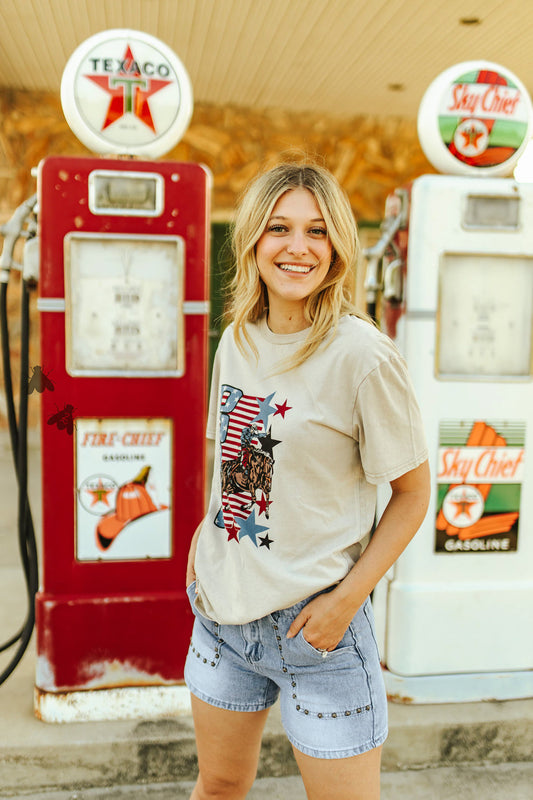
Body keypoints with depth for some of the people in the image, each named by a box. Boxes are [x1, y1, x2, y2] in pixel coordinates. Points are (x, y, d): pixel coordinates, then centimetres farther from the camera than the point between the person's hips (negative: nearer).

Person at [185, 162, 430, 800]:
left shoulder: (362, 355, -17)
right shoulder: (236, 341, 2)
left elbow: (413, 493, -10)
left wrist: (345, 600, -15)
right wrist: (209, 528, 3)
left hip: (312, 621, -5)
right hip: (221, 608, 6)